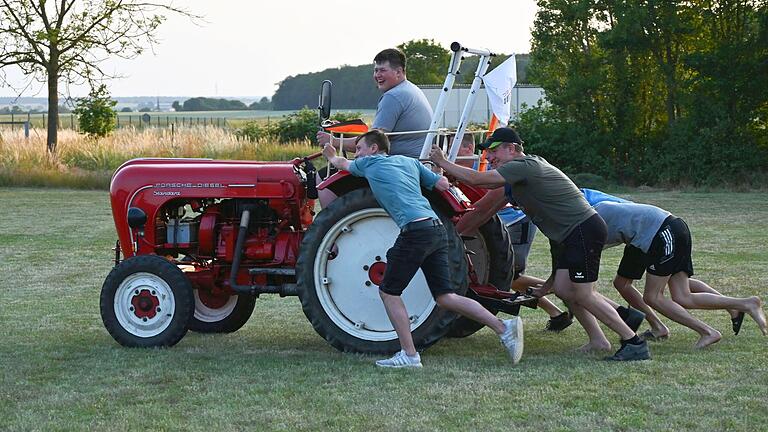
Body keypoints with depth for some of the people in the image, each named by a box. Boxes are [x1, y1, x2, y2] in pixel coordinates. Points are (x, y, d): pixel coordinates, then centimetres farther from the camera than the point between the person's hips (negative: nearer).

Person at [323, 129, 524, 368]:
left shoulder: (368, 163, 10)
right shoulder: (408, 161, 24)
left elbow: (342, 164, 32)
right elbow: (443, 184, 23)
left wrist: (332, 157, 54)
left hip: (415, 230, -7)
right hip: (437, 229, 7)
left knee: (388, 292, 6)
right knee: (445, 296, 7)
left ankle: (409, 355, 0)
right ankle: (504, 328, -2)